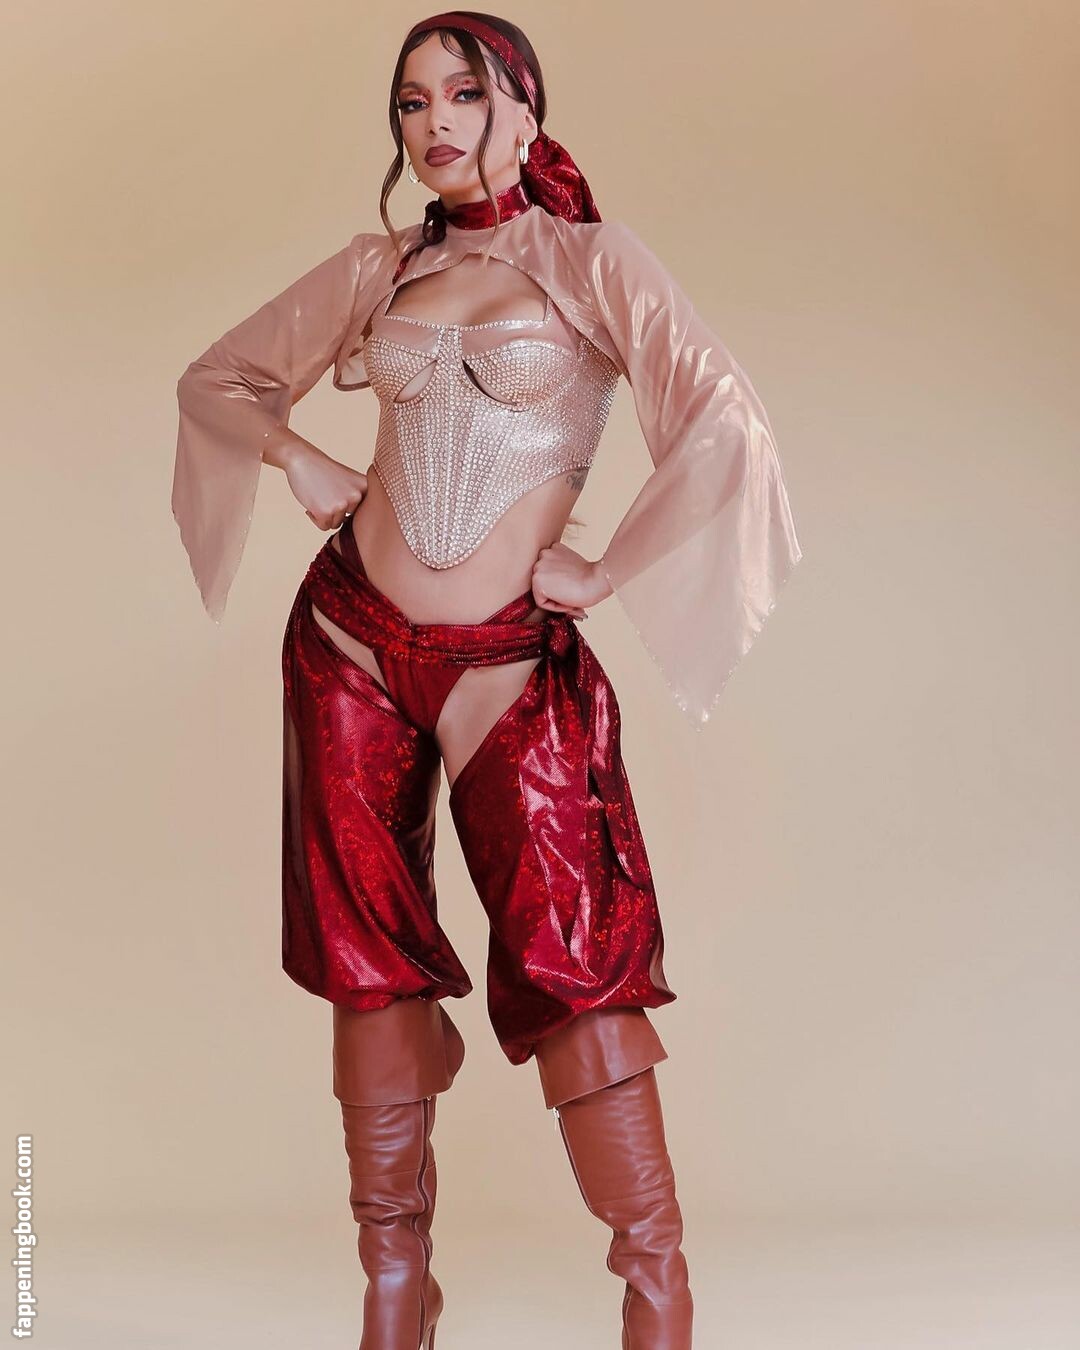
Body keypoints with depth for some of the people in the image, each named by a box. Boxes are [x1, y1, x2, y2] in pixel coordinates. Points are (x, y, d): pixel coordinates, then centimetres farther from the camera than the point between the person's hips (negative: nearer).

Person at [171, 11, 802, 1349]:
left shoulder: (592, 261, -2)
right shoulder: (380, 267, 9)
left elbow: (722, 424, -15)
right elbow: (216, 378, 21)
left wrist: (607, 573, -11)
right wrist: (302, 464, 5)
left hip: (516, 663, -4)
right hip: (353, 641, 4)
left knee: (570, 955, -8)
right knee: (371, 957, 6)